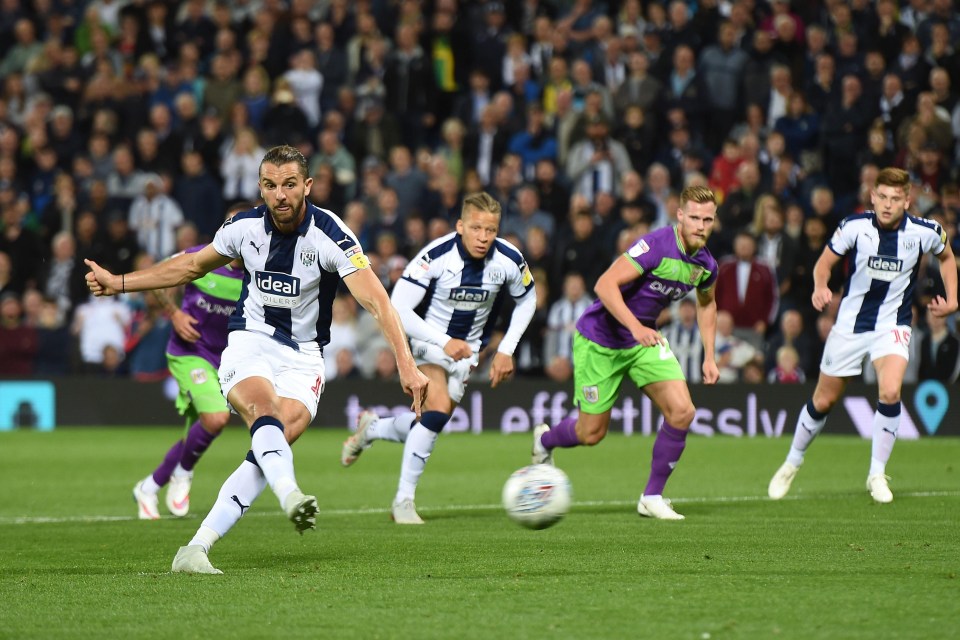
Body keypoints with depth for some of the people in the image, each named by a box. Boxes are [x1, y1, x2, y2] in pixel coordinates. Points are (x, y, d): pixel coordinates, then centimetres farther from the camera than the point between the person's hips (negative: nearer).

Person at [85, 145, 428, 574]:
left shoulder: (329, 234, -15)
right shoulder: (245, 227, -4)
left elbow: (376, 301, -21)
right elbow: (191, 266, 15)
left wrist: (406, 365, -33)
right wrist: (117, 283, 15)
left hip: (302, 356, -1)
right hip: (249, 342, 1)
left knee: (279, 438, -23)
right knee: (263, 410, -32)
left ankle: (197, 548, -24)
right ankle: (291, 496, -60)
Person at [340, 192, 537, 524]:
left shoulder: (509, 260, -17)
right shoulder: (436, 256, -28)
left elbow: (527, 299, 5)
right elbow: (398, 309, -25)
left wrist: (506, 350, -1)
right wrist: (445, 342, -30)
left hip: (468, 348, 4)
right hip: (430, 338, -4)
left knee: (429, 426, 2)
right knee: (438, 409, -25)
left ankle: (372, 428, 35)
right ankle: (404, 499, -14)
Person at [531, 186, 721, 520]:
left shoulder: (706, 265, -4)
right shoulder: (655, 246, -28)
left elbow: (706, 304, 19)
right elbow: (605, 285, -33)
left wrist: (709, 356, 13)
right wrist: (635, 326, -43)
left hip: (646, 340, 6)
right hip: (599, 339, -6)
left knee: (682, 411, -14)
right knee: (591, 433, 3)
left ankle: (652, 497, 1)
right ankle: (544, 440, 40)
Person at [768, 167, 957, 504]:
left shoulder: (925, 232, -12)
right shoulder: (855, 227, -15)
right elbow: (825, 262, -3)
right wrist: (820, 288, -24)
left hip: (892, 325, 0)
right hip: (851, 322, 0)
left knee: (890, 391, -25)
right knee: (823, 400, 9)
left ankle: (877, 473, -8)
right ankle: (792, 463, 34)